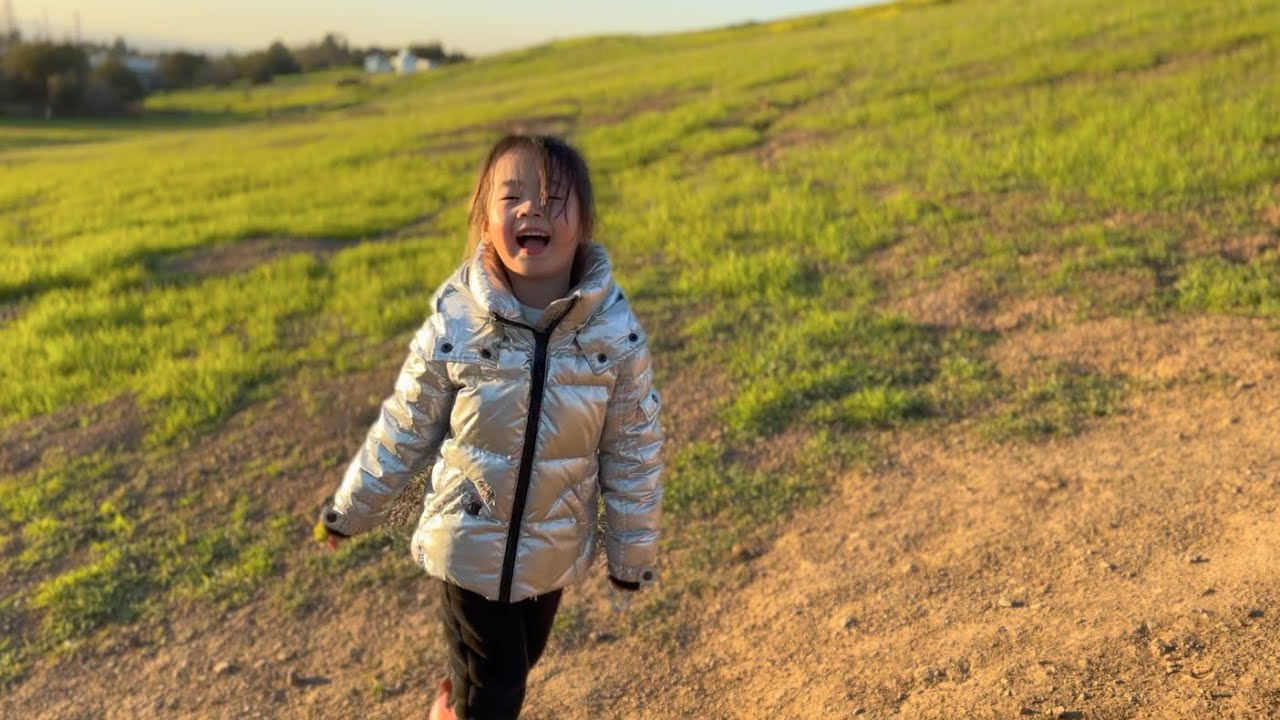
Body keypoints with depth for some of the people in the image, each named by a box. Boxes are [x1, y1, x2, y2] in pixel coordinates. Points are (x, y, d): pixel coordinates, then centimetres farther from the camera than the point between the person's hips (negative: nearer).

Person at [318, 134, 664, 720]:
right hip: (471, 545, -2)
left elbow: (633, 449, -6)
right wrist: (350, 510, 5)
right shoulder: (454, 326, -19)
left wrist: (633, 551, 2)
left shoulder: (615, 331, -17)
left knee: (520, 663, 24)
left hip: (555, 550, 3)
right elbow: (403, 431, -4)